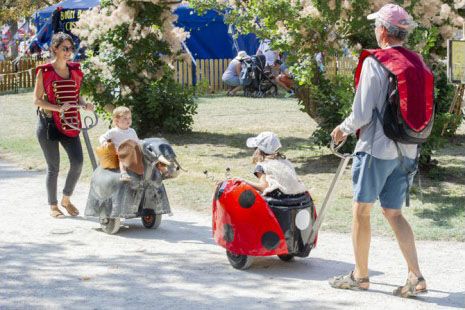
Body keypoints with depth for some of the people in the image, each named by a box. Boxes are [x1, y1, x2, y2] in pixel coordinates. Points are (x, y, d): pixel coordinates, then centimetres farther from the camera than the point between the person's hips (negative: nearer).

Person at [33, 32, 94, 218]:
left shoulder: (74, 70, 8)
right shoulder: (44, 71, -7)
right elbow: (37, 100, -8)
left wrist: (84, 105, -4)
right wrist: (58, 108, -22)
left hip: (70, 124, 5)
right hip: (49, 124, -5)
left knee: (77, 162, -3)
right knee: (53, 167, 1)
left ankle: (66, 200, 19)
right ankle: (53, 206, 17)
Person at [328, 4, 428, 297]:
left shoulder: (375, 63, -13)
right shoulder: (418, 63, 7)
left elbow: (362, 113, -13)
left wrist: (344, 129, 6)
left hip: (377, 149, -6)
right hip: (407, 151, 6)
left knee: (362, 211, 7)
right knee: (394, 213, 12)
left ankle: (360, 275, 15)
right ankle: (416, 276, 3)